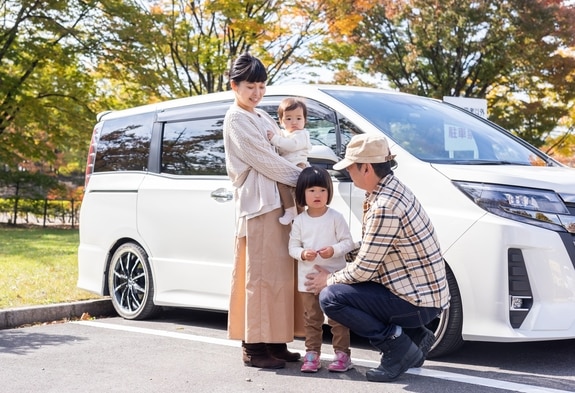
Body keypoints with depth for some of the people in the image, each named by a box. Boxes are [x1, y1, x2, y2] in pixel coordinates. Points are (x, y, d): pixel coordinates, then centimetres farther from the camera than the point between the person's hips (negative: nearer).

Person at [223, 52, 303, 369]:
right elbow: (262, 160, -11)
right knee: (261, 275, -8)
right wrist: (301, 177, -7)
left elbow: (282, 148, 17)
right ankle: (254, 346, -3)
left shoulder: (262, 118, 24)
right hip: (258, 202, -8)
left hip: (279, 200, 9)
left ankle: (274, 342, 12)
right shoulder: (236, 119, -4)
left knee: (280, 274, 7)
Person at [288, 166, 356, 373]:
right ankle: (312, 354, 18)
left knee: (337, 318, 3)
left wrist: (333, 250, -22)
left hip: (334, 277, -3)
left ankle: (342, 354, 11)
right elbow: (293, 247, 3)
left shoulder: (336, 217, -6)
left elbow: (348, 242, -5)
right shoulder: (300, 221, 1)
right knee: (312, 319, 10)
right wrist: (303, 254, -17)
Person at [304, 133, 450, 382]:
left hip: (418, 300, -10)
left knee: (330, 297, -15)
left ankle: (397, 345, -6)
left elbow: (364, 268, -18)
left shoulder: (385, 207, -24)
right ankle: (415, 336, 17)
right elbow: (369, 252, 17)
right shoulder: (391, 187, 6)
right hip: (425, 290, 10)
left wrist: (329, 279, -1)